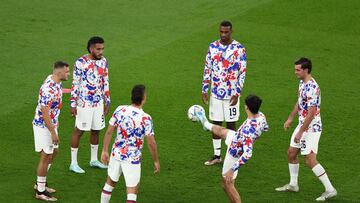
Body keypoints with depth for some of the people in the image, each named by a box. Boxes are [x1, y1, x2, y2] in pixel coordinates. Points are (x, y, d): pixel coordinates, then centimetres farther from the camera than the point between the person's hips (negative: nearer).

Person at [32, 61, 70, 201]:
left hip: (51, 123, 10)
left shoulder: (55, 82, 0)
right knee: (46, 157, -1)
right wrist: (53, 133, -24)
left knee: (53, 152, 21)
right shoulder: (49, 89, -30)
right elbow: (44, 113, -28)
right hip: (43, 126, -10)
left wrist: (56, 121, 24)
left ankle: (40, 183, 33)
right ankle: (40, 191, 10)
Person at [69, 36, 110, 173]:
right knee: (79, 131, 0)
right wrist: (73, 104, -12)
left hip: (99, 103, 6)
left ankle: (94, 160, 29)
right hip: (84, 103, -6)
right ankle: (73, 163, 7)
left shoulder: (103, 62, 3)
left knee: (96, 130, 14)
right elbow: (75, 84, -11)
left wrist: (107, 101, 13)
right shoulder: (80, 63, -14)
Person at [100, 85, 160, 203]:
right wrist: (156, 161, -1)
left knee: (110, 183, 24)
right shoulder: (146, 118, -19)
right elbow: (151, 143, -14)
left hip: (116, 154, 5)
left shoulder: (120, 110, -7)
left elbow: (109, 132, -1)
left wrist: (104, 151, 11)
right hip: (133, 158, -4)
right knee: (132, 192, 2)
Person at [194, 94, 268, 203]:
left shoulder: (248, 130, -46)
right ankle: (206, 124, 69)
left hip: (235, 153, -8)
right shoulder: (261, 116, -20)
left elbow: (247, 154, -48)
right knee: (220, 130, 33)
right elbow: (265, 128, 4)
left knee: (227, 184, 6)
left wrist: (232, 170, -43)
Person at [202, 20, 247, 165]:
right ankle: (217, 156, 17)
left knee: (230, 124, 3)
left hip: (231, 93, -3)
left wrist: (237, 93, -13)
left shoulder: (239, 49, -7)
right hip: (215, 92, 3)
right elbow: (207, 69, 10)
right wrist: (204, 90, 5)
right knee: (215, 124, 8)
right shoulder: (213, 47, 4)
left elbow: (242, 72, -7)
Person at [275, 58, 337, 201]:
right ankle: (293, 185, 33)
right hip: (302, 124, 10)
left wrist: (300, 132, -23)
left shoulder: (312, 88, -26)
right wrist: (290, 119, 24)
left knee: (310, 160, -11)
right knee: (291, 153, 17)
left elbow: (311, 114, -27)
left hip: (311, 127, -10)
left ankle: (330, 190, -5)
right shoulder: (302, 83, 5)